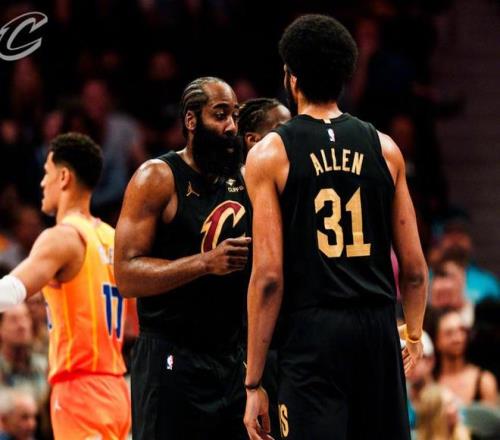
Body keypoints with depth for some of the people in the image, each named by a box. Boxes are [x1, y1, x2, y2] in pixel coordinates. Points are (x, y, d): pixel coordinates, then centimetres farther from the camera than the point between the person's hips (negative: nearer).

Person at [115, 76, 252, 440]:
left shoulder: (243, 181, 11)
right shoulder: (157, 178, -8)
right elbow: (127, 276, -16)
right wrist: (206, 263, -25)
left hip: (233, 358, 6)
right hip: (172, 361, -6)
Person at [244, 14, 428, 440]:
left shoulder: (270, 154, -2)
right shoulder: (384, 148, 8)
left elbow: (269, 275, -8)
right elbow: (414, 267, 8)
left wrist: (253, 382, -5)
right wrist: (415, 332, 26)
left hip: (311, 331, -3)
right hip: (378, 326, 4)